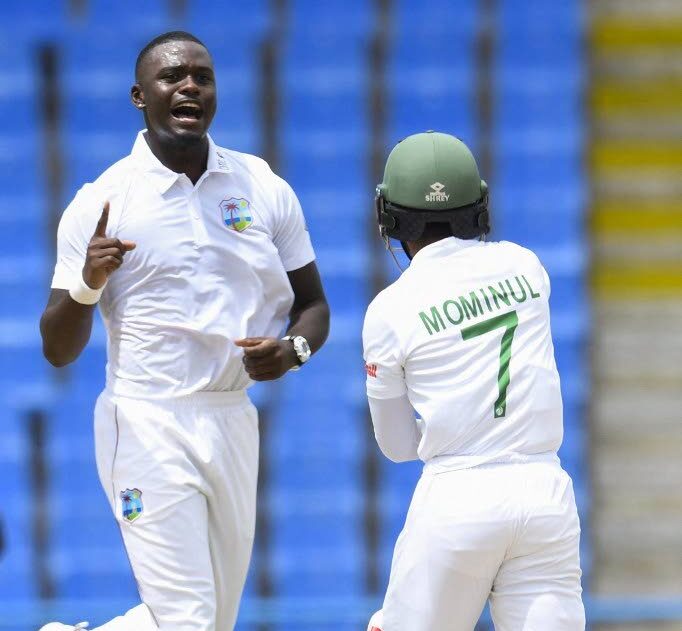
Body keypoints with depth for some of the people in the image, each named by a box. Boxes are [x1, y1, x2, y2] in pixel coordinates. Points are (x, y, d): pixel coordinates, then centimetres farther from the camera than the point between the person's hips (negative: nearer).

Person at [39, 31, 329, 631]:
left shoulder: (266, 189, 6)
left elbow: (312, 304, 13)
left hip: (234, 423, 5)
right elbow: (58, 351, -3)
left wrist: (294, 348, -9)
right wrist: (87, 284, -23)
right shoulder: (99, 204, -5)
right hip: (148, 427, -5)